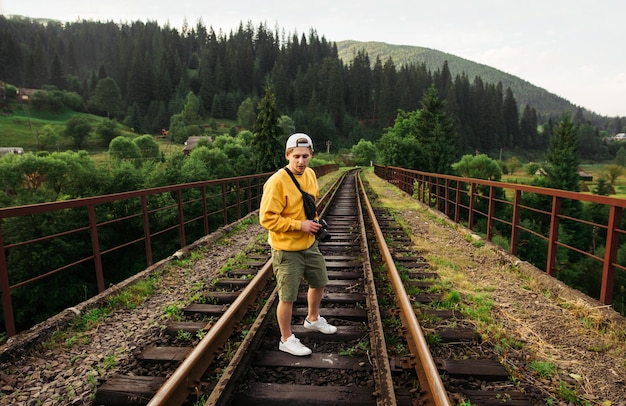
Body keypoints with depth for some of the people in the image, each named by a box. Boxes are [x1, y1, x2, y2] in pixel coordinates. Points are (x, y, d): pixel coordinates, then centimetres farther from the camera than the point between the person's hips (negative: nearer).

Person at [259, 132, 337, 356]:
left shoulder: (310, 174, 1)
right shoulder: (277, 182, -24)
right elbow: (267, 218, -25)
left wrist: (314, 221, 4)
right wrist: (300, 225, -24)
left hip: (309, 244, 8)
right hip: (287, 249, -8)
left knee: (319, 282, 24)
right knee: (288, 297, 4)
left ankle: (313, 319, 50)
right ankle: (287, 339, 28)